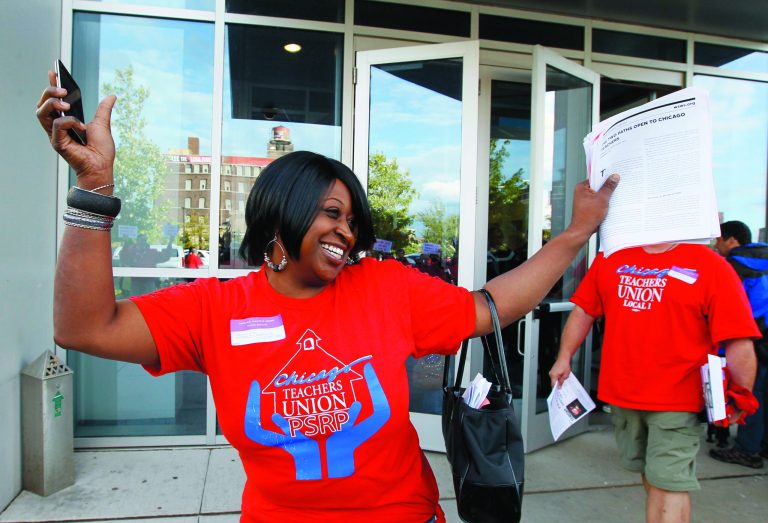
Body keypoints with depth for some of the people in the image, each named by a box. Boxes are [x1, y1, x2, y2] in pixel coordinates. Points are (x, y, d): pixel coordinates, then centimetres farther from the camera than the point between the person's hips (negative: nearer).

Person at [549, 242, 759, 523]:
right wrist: (564, 358, 5)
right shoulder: (611, 258, 3)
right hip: (621, 394, 4)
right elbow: (583, 311, 9)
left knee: (668, 481, -2)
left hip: (675, 400, -4)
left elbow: (739, 342, -10)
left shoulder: (711, 266, -9)